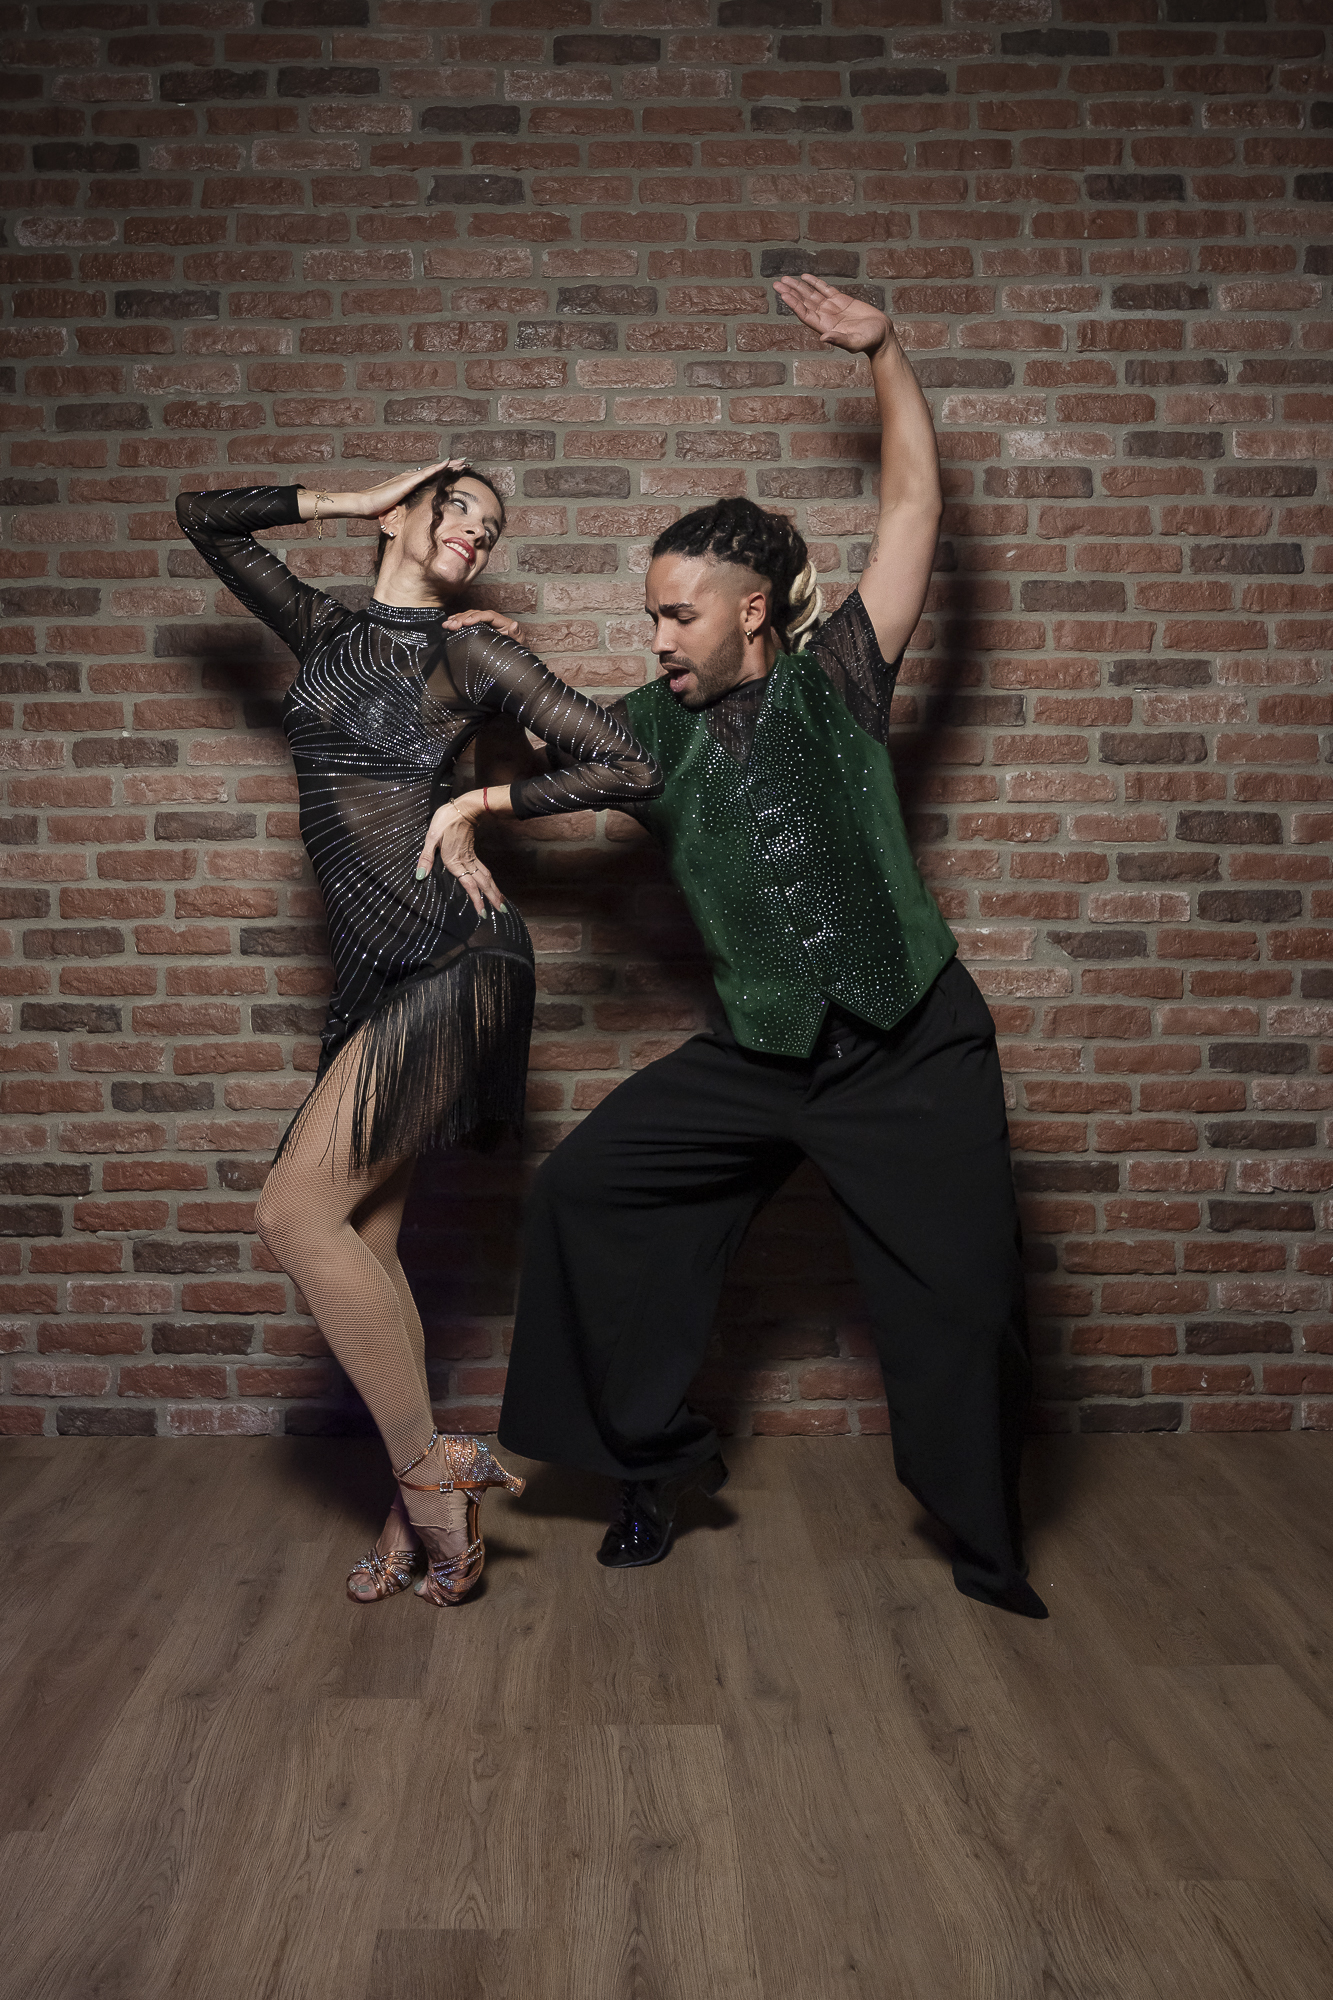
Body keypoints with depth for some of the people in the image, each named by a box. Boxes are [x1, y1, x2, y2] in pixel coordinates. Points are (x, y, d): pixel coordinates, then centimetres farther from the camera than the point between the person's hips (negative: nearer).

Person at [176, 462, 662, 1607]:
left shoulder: (477, 656, 4)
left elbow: (631, 769, 0)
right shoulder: (326, 631, 18)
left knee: (297, 1213, -14)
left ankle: (433, 1471, -3)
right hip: (377, 973, 6)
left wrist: (482, 802, -2)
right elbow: (204, 518, 22)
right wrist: (350, 501, 17)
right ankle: (424, 1509, 15)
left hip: (453, 956, -6)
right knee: (362, 1236, 4)